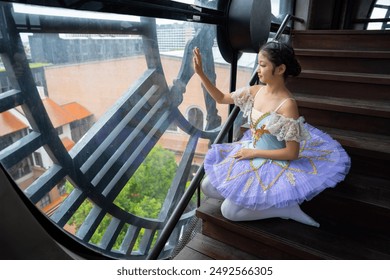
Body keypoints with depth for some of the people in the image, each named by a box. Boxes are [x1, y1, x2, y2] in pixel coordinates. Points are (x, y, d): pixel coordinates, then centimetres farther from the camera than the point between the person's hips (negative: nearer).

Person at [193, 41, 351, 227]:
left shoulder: (287, 105, -26)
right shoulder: (256, 91, -6)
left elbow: (292, 153, -23)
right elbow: (221, 99, 5)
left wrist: (254, 153, -18)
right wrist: (200, 73, -3)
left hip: (273, 164, -7)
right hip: (250, 154, 8)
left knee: (229, 211, -9)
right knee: (207, 187, 9)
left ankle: (286, 208, 1)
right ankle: (261, 197, 13)